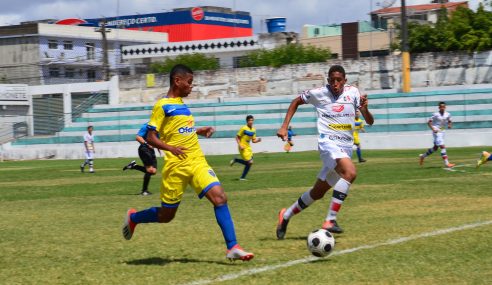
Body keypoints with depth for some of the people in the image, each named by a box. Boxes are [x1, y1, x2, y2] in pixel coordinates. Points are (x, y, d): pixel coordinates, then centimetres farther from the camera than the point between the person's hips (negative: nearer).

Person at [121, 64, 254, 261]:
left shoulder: (181, 104, 15)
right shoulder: (162, 106, -8)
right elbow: (151, 137, -11)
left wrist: (200, 131, 14)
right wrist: (170, 148, -26)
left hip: (197, 162, 6)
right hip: (176, 167, -6)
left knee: (220, 197, -13)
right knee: (166, 215, 5)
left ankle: (232, 248, -15)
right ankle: (133, 218, 34)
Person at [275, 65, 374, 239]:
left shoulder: (352, 92, 3)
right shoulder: (318, 94, -3)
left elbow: (370, 122, 3)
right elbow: (296, 102, 15)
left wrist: (364, 108, -19)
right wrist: (284, 127, 8)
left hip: (346, 146, 5)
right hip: (328, 143, -5)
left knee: (318, 192, 13)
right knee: (350, 172, -32)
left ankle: (286, 216, 34)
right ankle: (330, 221, -31)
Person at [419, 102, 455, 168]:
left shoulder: (447, 115, 3)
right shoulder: (435, 115, -13)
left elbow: (449, 121, 18)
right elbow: (429, 122, -11)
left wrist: (450, 125, -5)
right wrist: (433, 129, -23)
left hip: (442, 132, 7)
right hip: (437, 132, -7)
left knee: (435, 148, 16)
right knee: (442, 147, -14)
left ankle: (423, 156, 35)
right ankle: (446, 163, -14)